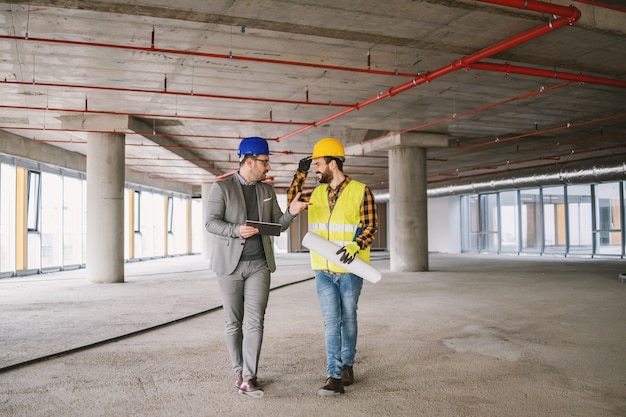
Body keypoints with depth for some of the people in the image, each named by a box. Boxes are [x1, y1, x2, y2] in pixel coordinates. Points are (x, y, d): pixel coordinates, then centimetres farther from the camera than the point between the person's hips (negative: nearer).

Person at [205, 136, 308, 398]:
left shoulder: (267, 190, 10)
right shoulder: (222, 187, -3)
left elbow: (278, 225, 10)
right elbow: (211, 222, -8)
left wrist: (291, 212, -10)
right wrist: (237, 230, -24)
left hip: (259, 264, 3)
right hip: (230, 263, -2)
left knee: (255, 321, -6)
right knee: (234, 322, 7)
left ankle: (249, 377, -1)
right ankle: (239, 371, 23)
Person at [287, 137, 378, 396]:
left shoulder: (361, 191, -6)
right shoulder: (317, 194, 9)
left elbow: (371, 226, -7)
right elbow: (292, 200, 22)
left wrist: (356, 245, -25)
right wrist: (300, 173, 9)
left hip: (350, 271, -3)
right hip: (323, 271, 3)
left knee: (348, 320, 12)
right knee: (331, 322, -1)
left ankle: (347, 365, 31)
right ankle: (335, 377, 1)